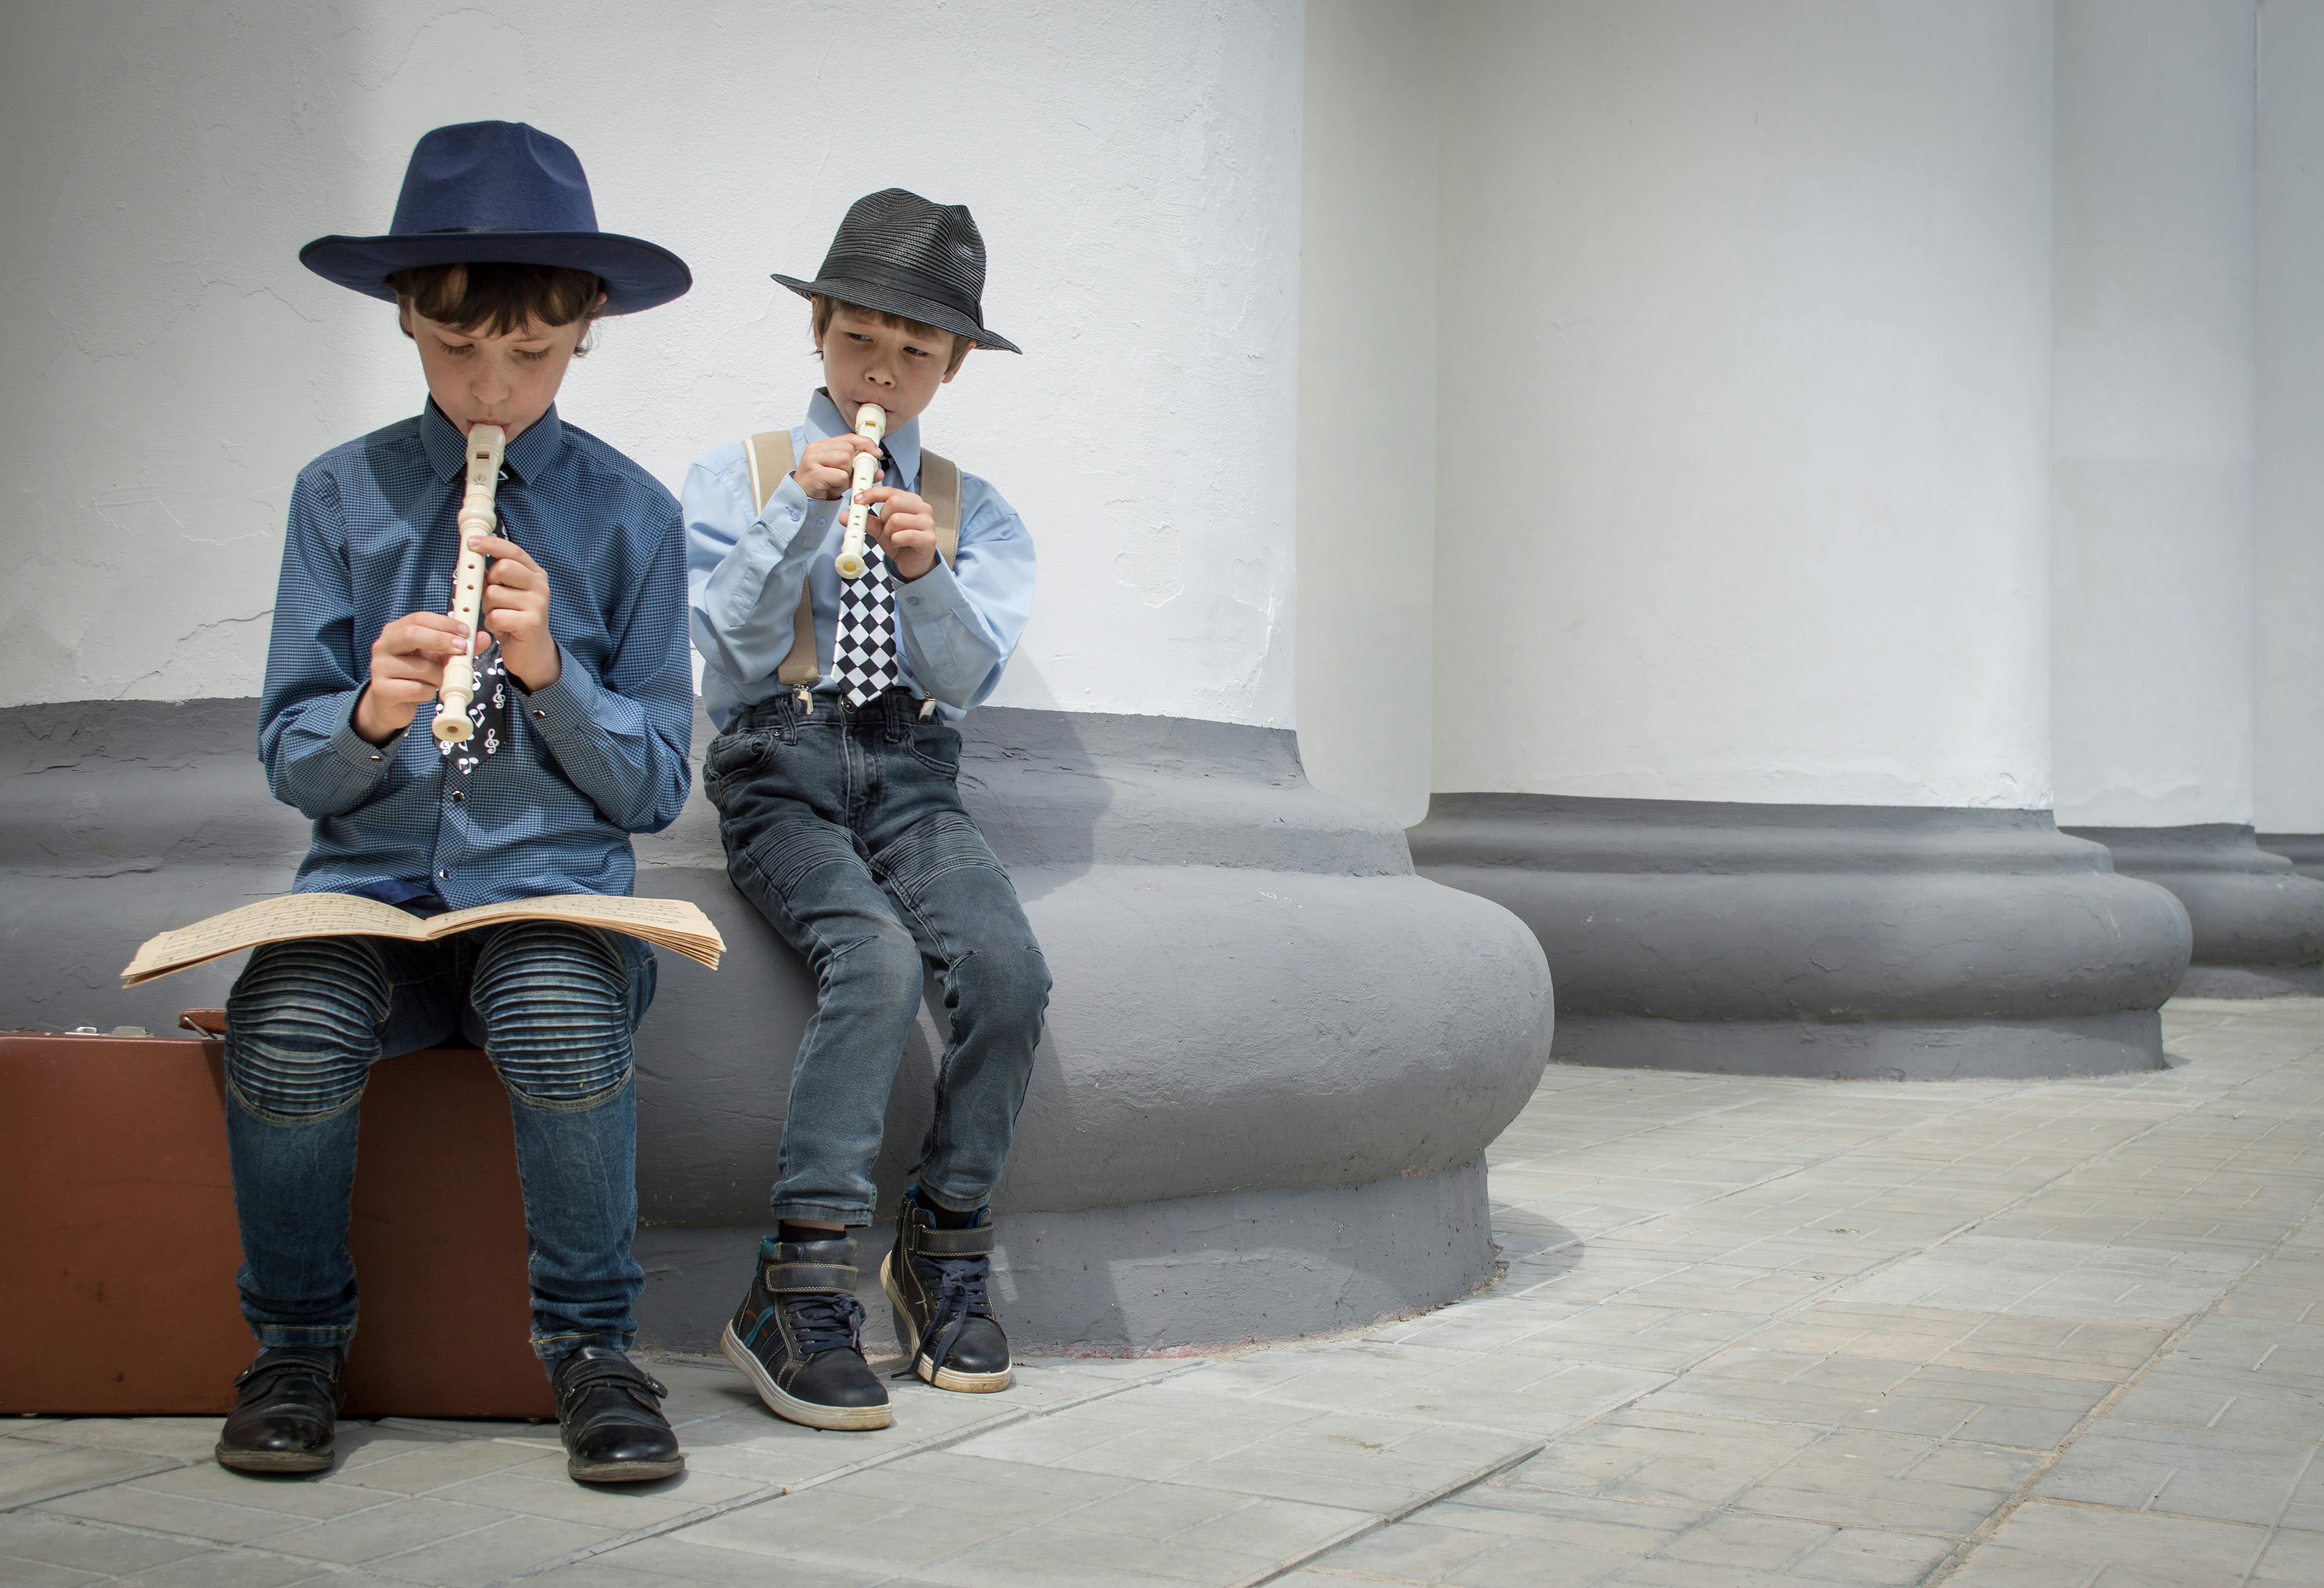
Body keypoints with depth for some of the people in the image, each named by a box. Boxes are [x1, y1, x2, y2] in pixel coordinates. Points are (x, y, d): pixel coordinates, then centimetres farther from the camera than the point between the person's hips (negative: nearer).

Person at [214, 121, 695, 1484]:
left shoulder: (629, 513, 4)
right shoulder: (342, 495, 7)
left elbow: (654, 788, 3)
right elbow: (289, 761, 6)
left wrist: (550, 669, -14)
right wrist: (369, 714, -16)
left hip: (555, 890, -1)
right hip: (370, 882, 1)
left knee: (561, 1020, -34)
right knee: (285, 1027, -30)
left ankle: (590, 1344, -10)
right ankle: (298, 1342, -2)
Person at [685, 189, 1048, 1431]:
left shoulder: (975, 512, 16)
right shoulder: (735, 479, 12)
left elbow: (967, 675, 2)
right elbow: (736, 644, -1)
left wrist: (925, 573, -16)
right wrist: (802, 513, -11)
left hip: (911, 778, 3)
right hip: (779, 774, -2)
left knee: (1008, 968, -27)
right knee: (876, 960, -33)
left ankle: (945, 1243, -8)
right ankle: (800, 1285, -29)